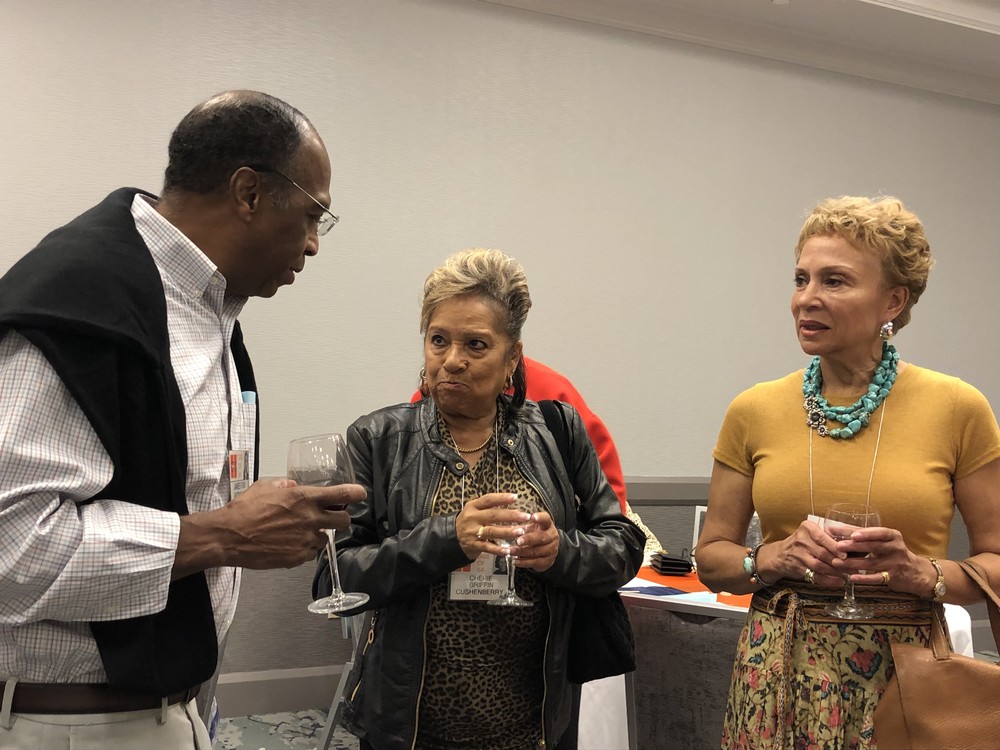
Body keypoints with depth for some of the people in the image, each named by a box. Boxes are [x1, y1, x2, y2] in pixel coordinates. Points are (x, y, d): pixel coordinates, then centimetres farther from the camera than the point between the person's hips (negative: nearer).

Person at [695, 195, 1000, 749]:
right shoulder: (754, 412, 0)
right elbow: (712, 557, 6)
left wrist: (922, 573, -16)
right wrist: (774, 558, -12)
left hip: (903, 678, -1)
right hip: (779, 676, 2)